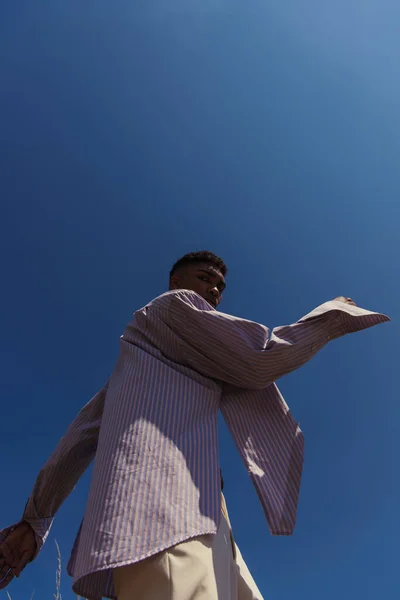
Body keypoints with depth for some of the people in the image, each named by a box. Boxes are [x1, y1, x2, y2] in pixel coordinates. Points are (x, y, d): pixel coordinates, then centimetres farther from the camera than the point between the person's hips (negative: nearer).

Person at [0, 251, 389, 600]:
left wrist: (35, 520, 28)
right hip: (159, 503, -10)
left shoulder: (142, 361, 35)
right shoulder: (175, 305, 10)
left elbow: (83, 433, 29)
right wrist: (334, 314, 17)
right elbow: (261, 360, 2)